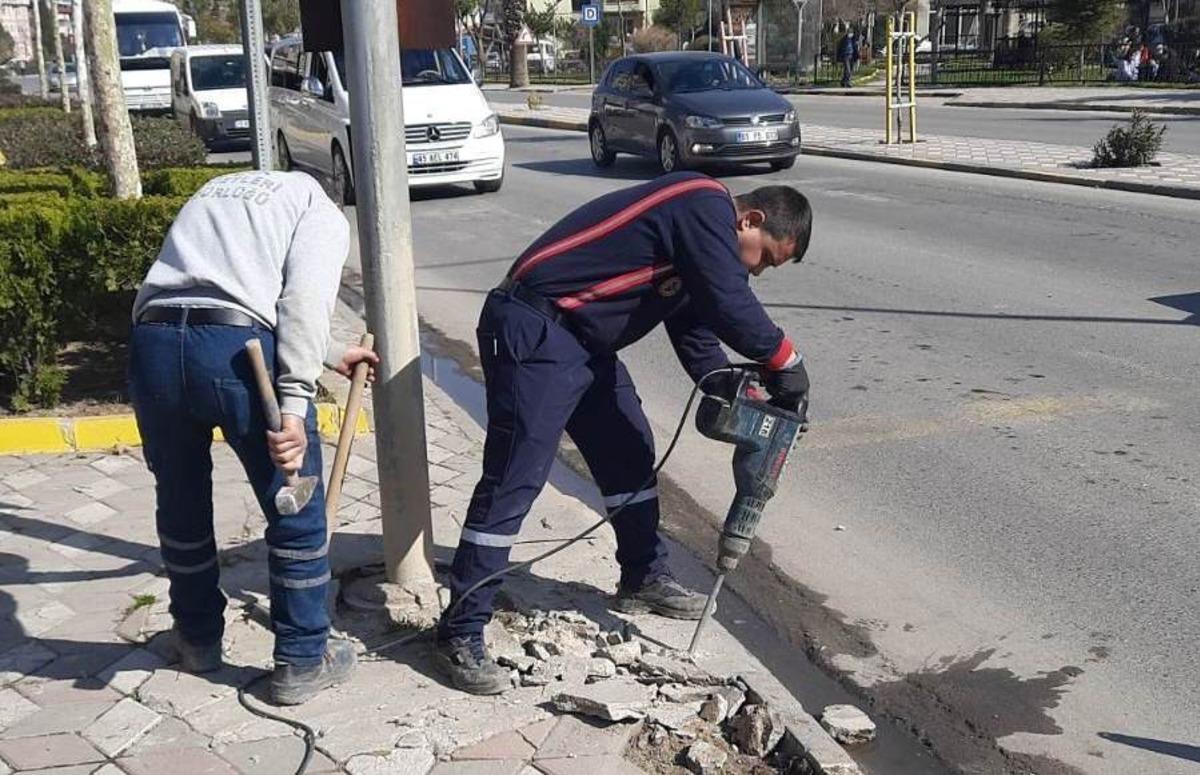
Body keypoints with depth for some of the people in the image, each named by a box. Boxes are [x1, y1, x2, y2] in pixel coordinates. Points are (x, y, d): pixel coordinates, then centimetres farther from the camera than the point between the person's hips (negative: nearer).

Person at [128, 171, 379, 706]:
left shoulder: (212, 192, 34)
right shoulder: (321, 210, 14)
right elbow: (304, 299, -7)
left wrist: (333, 356, 46)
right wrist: (295, 400, -15)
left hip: (153, 343, 6)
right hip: (238, 351, -5)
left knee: (181, 503, 25)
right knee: (296, 513, 13)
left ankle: (197, 637, 44)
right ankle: (301, 661, 24)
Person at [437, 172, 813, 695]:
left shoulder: (700, 241, 18)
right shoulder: (706, 206, -13)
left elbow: (699, 340, 19)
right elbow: (732, 307, -21)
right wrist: (785, 363, -6)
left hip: (584, 343, 11)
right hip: (534, 336, -11)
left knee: (629, 454, 18)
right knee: (512, 484, -10)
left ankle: (643, 579, 36)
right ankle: (461, 636, -3)